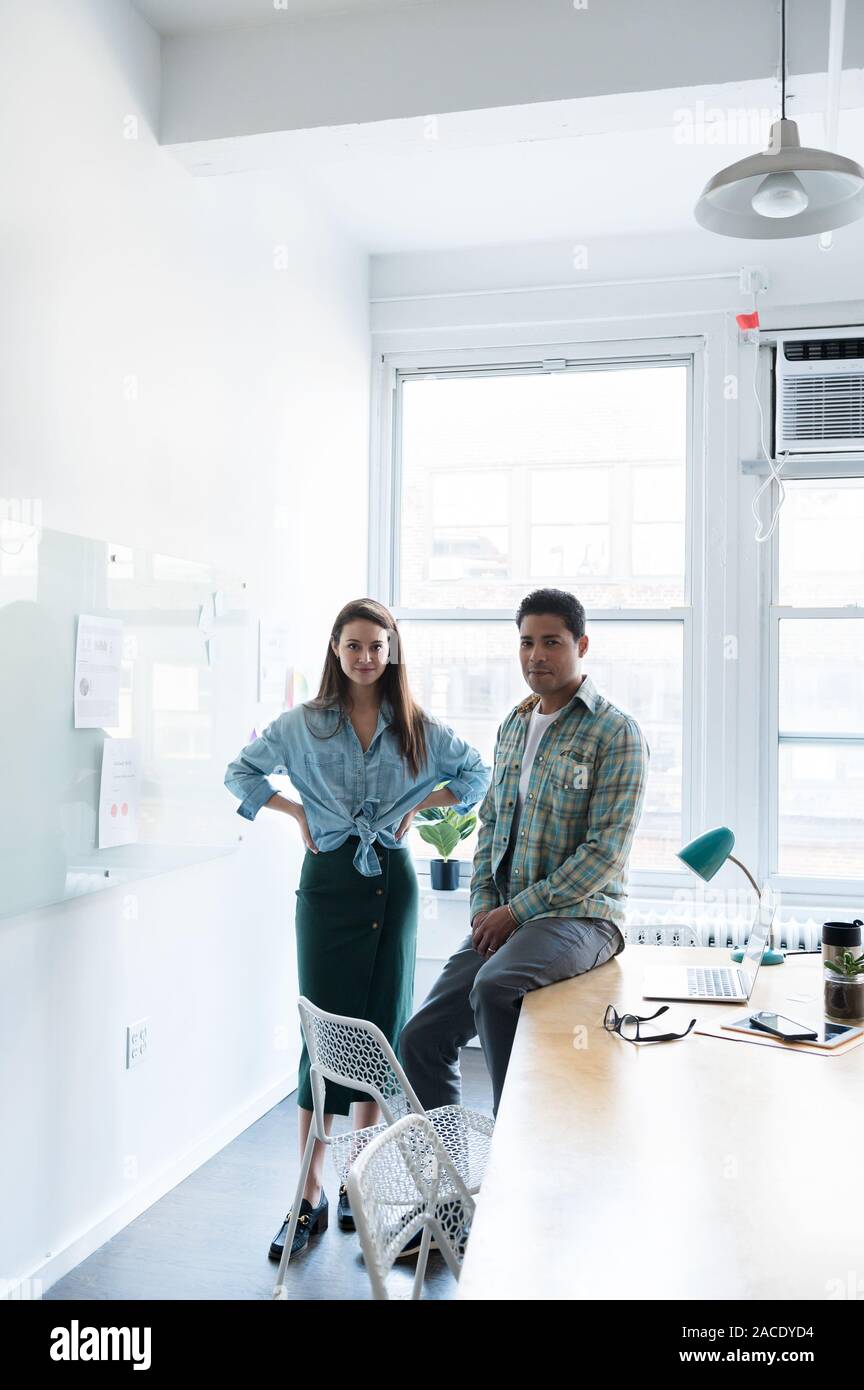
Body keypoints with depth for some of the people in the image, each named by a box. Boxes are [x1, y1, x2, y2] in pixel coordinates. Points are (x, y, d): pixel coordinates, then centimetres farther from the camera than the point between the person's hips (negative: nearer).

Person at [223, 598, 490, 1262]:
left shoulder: (419, 728, 4)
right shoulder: (302, 725, 2)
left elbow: (478, 772, 14)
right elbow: (240, 771, 11)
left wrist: (418, 805, 3)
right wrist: (297, 811, 0)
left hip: (391, 879, 2)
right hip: (329, 880, -1)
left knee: (382, 1027, 7)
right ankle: (310, 1197, 6)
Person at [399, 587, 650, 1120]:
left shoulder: (616, 732, -9)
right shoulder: (513, 725, 14)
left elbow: (607, 850, -15)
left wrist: (518, 910, -16)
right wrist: (483, 905, 3)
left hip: (580, 915, -7)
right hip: (502, 918, 7)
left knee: (493, 987, -35)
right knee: (422, 1038, 1)